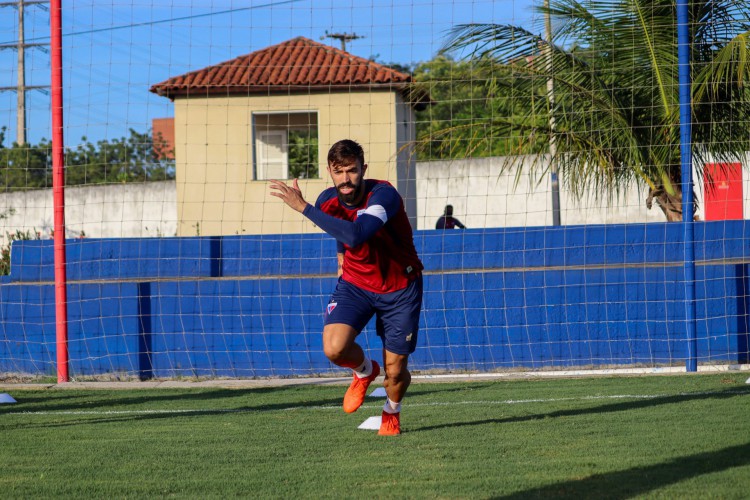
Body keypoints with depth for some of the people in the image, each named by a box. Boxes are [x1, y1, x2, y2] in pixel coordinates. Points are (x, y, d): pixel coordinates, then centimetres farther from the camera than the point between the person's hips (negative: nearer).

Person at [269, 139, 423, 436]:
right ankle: (364, 371, 14)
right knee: (334, 348, -22)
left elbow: (355, 234, -48)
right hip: (355, 283, 4)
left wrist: (303, 207, -45)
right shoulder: (328, 202, -10)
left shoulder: (384, 195, -29)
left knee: (395, 372, -1)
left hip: (399, 287, -4)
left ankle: (391, 412, 35)